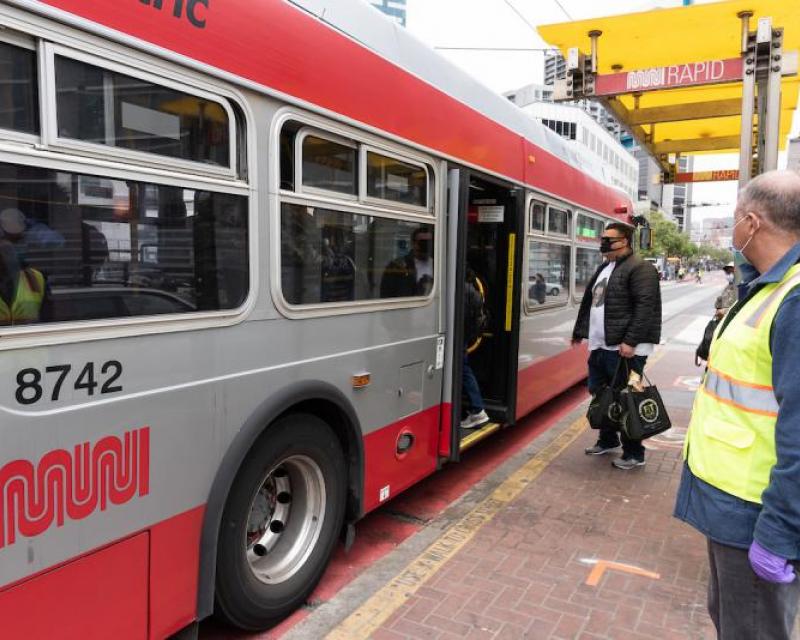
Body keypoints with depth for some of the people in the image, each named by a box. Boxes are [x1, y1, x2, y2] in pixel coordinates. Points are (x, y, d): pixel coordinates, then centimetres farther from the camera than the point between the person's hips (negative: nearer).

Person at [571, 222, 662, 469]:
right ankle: (608, 440, 35)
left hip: (624, 349, -9)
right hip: (599, 346, 9)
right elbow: (589, 302, 24)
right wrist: (579, 332, 25)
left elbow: (645, 307, -20)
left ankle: (634, 453, 12)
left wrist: (631, 341, -24)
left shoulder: (639, 268, -11)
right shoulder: (603, 268, 18)